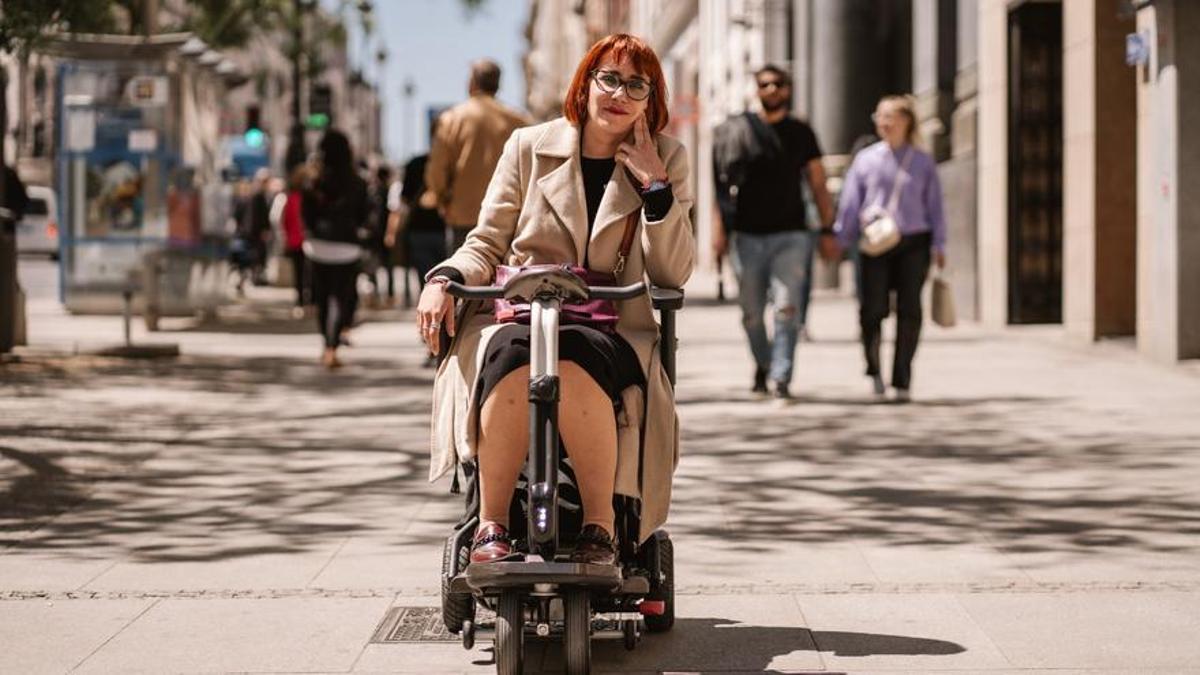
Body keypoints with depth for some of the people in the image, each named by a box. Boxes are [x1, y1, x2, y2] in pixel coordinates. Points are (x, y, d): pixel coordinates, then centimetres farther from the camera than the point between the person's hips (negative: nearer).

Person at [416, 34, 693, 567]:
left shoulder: (666, 161, 11)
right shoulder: (531, 147, 12)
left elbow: (672, 276, 2)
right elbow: (486, 244, 13)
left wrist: (656, 188, -6)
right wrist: (443, 278, -7)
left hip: (610, 330, -1)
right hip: (517, 319, 1)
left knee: (574, 363, -37)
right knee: (514, 356, -36)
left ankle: (600, 527, -25)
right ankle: (492, 525, -27)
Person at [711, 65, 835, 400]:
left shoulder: (801, 133, 9)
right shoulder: (737, 129, 4)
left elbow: (818, 185, 11)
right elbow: (722, 182, 3)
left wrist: (828, 232, 5)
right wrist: (719, 227, -5)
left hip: (790, 236, 0)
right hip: (747, 235, 0)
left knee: (787, 309, -13)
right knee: (751, 313, 8)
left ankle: (781, 378, -13)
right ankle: (763, 363, 33)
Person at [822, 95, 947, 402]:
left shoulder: (923, 163, 8)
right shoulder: (866, 159, 7)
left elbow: (934, 206, 9)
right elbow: (850, 203, 9)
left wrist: (939, 245, 5)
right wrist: (839, 238, 5)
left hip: (914, 243, 0)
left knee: (909, 311, -2)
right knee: (873, 310, -9)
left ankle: (901, 382, 8)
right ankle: (874, 370, 16)